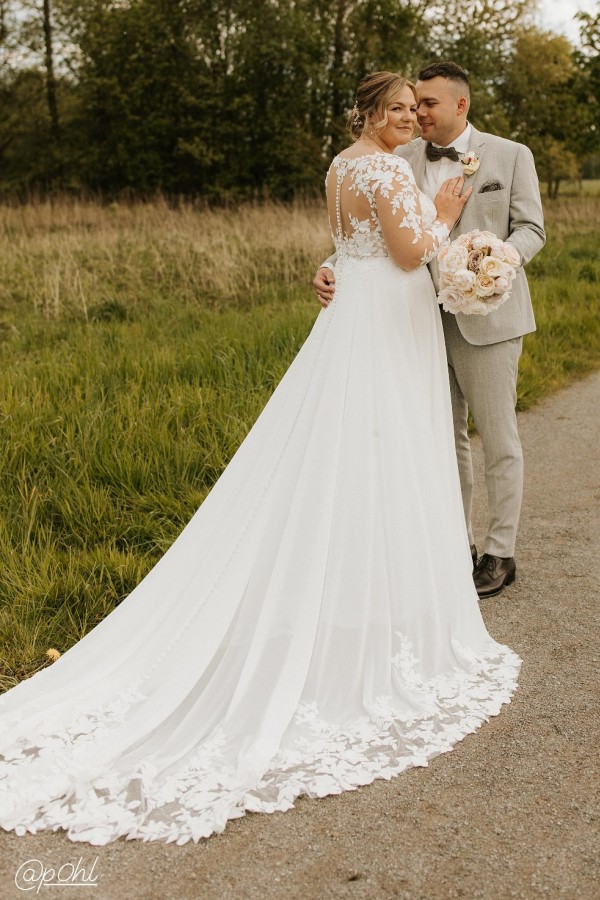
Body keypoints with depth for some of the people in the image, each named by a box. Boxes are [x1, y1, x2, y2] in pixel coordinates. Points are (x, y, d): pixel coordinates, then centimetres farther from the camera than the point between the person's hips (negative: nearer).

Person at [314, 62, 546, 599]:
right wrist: (332, 267, -16)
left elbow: (531, 229, -2)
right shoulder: (402, 161, 6)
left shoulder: (510, 156, 0)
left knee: (498, 439, 4)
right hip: (426, 318, 4)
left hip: (486, 317, -3)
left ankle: (500, 554, 17)